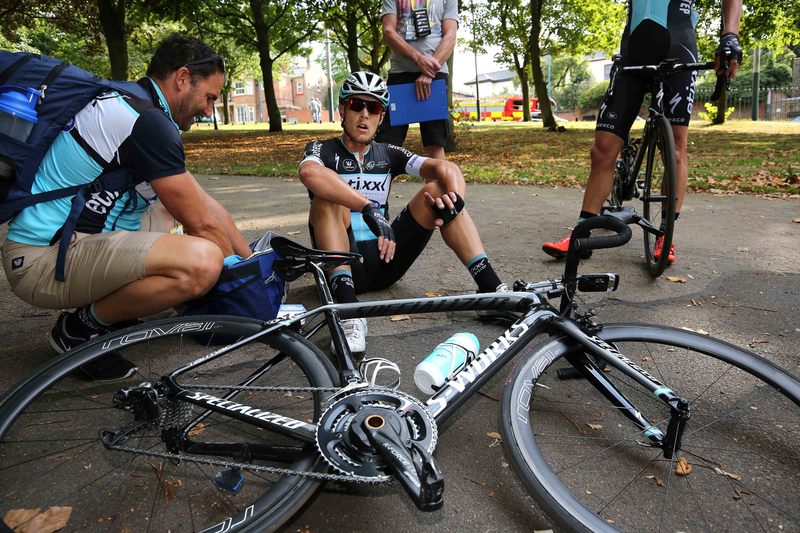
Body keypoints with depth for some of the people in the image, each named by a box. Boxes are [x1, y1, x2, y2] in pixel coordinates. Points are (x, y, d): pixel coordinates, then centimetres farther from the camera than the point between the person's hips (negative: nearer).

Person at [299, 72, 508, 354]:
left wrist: (454, 198, -29)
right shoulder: (323, 149, -1)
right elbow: (310, 173, -28)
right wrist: (368, 209, -41)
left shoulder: (388, 154, 9)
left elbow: (446, 168, -6)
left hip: (385, 260, 3)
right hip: (344, 263, -3)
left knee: (438, 190, -11)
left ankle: (491, 288, -20)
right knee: (329, 197, -29)